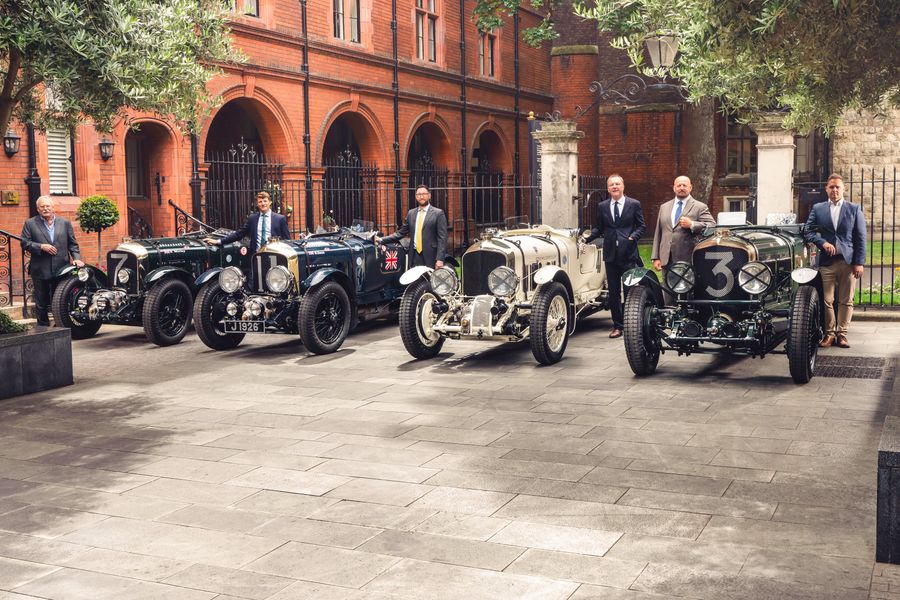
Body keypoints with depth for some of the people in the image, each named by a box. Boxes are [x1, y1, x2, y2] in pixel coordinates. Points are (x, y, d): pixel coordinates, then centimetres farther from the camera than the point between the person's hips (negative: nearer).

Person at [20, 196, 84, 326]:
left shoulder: (65, 223, 10)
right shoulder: (30, 224, 5)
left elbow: (72, 244, 11)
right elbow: (24, 243, 0)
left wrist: (76, 258, -4)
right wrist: (41, 247, -13)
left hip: (61, 270, 1)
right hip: (40, 270, -1)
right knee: (41, 303, 5)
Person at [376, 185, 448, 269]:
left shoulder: (438, 213, 0)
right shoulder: (411, 213, 15)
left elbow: (442, 238, -5)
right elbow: (401, 233, 16)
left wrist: (440, 259, -14)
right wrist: (382, 240, 6)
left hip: (431, 257, -4)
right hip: (415, 256, 4)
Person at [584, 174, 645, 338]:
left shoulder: (634, 204, 2)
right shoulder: (602, 206, 9)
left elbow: (641, 226, 3)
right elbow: (598, 228, 11)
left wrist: (633, 237, -14)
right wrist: (588, 237, -6)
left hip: (628, 253, -3)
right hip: (610, 254, 3)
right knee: (613, 291, 7)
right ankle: (617, 326, 14)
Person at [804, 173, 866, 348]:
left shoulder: (854, 209, 7)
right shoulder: (817, 209, 9)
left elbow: (861, 237, 4)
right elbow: (808, 231, 6)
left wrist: (859, 262, -4)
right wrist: (823, 242, -12)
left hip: (848, 262, 0)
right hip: (827, 262, 0)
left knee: (846, 301, 2)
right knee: (827, 300, 0)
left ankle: (842, 334, 10)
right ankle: (829, 333, 9)